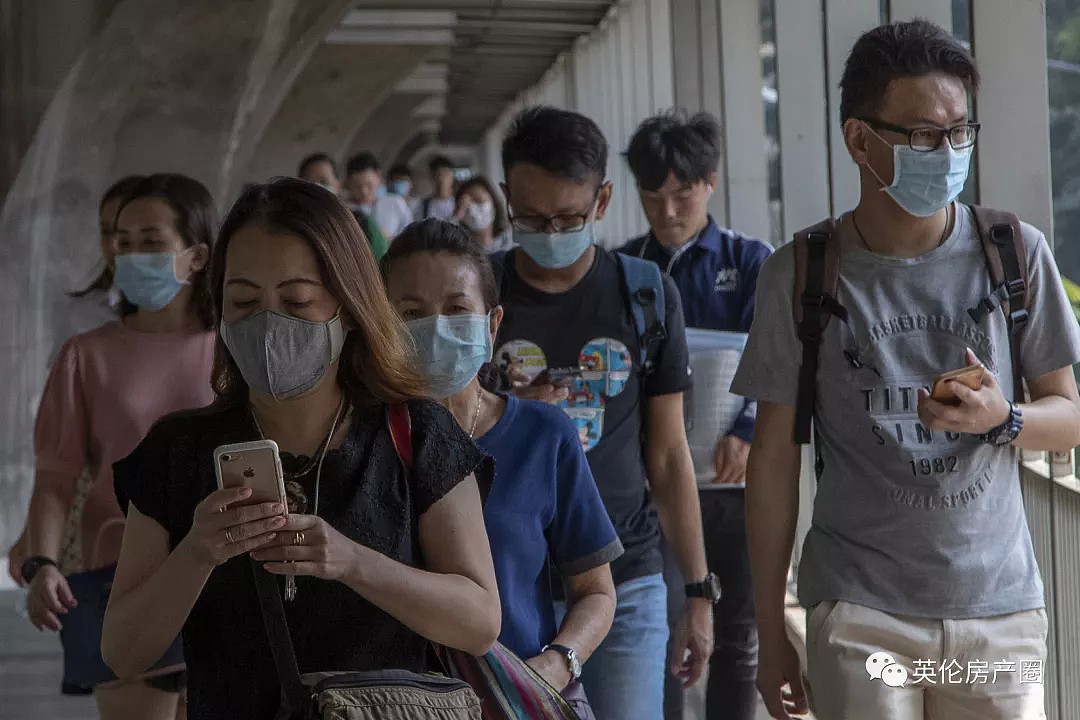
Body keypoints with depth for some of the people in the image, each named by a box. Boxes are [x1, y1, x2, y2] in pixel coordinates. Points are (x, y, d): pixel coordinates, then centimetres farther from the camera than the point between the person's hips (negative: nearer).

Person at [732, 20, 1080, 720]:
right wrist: (771, 631, 2)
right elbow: (775, 458, 2)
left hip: (1000, 607, 2)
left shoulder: (1017, 251, 0)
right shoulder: (799, 274, -3)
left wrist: (1002, 418, -17)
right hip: (861, 613, -1)